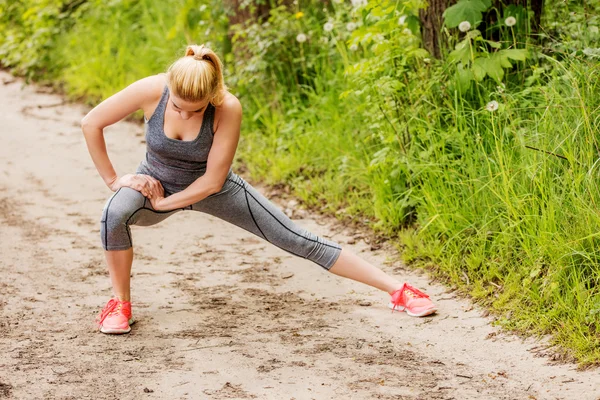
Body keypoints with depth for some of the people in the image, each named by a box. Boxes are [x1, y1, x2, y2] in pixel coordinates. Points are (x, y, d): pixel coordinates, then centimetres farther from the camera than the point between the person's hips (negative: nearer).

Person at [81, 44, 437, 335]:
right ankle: (120, 304, -10)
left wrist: (164, 203, -21)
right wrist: (113, 178, -14)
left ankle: (398, 290, -2)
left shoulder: (228, 109, -33)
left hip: (210, 187, -1)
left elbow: (212, 180, -24)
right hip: (156, 182, 1)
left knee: (297, 239, -6)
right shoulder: (151, 91, -31)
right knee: (115, 214, -34)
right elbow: (91, 123, -18)